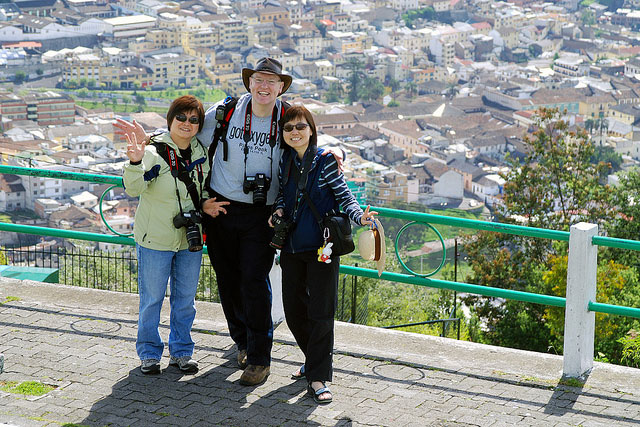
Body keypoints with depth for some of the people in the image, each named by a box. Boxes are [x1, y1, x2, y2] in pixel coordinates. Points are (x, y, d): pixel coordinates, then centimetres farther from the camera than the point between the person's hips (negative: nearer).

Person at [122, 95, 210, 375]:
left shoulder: (201, 152, 5)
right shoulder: (154, 152, -13)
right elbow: (134, 188, -26)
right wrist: (135, 163, -43)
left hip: (190, 239, 5)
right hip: (155, 239, -5)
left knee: (185, 299, 13)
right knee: (152, 299, 6)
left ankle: (181, 351, 26)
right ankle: (149, 352, 20)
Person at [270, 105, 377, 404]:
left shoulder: (326, 160, -8)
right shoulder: (285, 161, 6)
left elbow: (344, 197, -6)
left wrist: (360, 217, -24)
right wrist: (279, 211, -1)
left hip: (321, 247, -5)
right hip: (291, 247, 5)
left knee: (320, 312, -4)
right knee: (294, 311, 11)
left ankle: (317, 377, 3)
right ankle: (314, 360, 33)